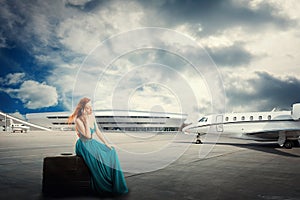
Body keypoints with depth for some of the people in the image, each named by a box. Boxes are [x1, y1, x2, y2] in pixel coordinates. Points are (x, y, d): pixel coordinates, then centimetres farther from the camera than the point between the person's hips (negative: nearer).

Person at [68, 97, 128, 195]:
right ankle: (104, 187, -11)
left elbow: (98, 132, 8)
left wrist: (107, 144, 4)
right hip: (83, 146, -7)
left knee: (111, 152, -6)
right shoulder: (78, 120, -19)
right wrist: (86, 120, -25)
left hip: (92, 143, 7)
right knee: (100, 157, -27)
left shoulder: (92, 116, 2)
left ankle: (116, 185, 0)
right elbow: (88, 135, -27)